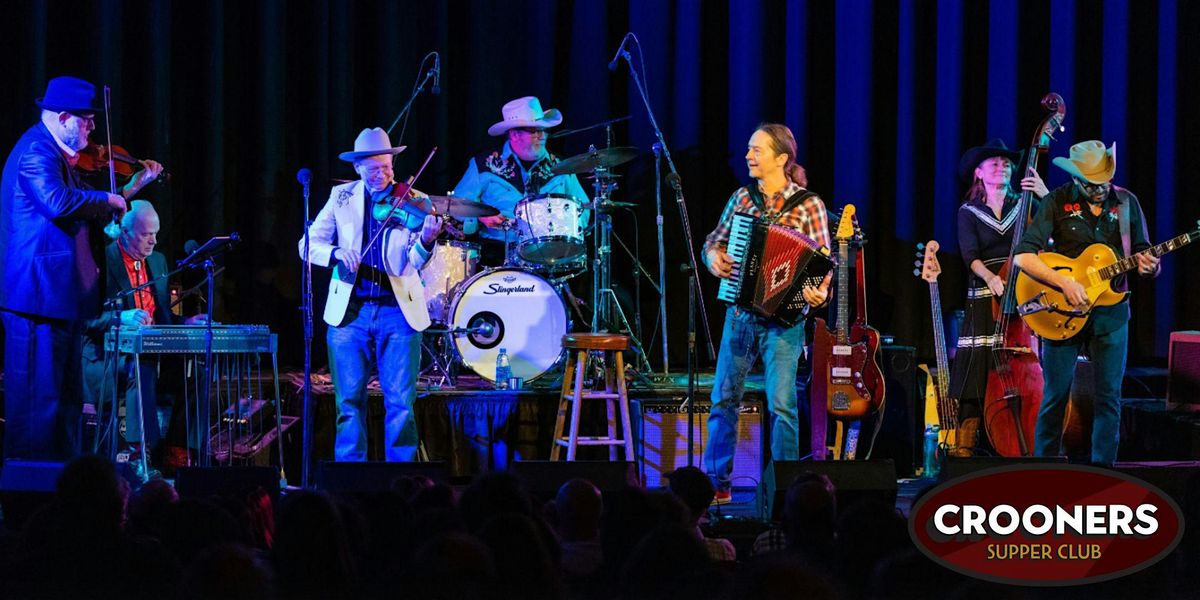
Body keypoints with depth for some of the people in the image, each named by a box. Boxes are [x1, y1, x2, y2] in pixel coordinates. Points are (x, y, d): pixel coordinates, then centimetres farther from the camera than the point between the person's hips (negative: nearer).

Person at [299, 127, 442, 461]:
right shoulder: (342, 198, 8)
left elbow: (412, 263, -7)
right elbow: (308, 245, 4)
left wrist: (425, 242, -29)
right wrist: (336, 253, -17)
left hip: (398, 312, -1)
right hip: (350, 312, 1)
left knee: (401, 404, -5)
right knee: (349, 403, 2)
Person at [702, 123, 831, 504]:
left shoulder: (808, 205, -4)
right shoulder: (742, 199, 9)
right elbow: (714, 240, 19)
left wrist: (820, 292, -24)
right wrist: (714, 257, -3)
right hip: (740, 311, 5)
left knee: (781, 403, -8)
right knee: (724, 397, 5)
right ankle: (718, 483, 13)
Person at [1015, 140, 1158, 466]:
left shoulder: (1126, 202, 4)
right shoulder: (1056, 202, -6)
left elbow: (1144, 256, 9)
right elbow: (1023, 256, -13)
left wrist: (1148, 266, -16)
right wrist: (1064, 283, -23)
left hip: (1111, 311, 2)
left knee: (1109, 397, 1)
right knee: (1055, 396, 1)